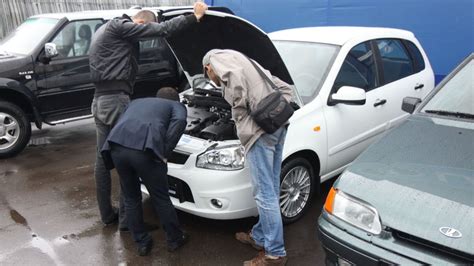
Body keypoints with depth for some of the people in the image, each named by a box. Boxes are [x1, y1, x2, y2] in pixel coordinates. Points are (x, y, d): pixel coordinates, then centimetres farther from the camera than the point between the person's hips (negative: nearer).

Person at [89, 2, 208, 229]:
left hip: (100, 101, 10)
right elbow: (161, 30, -15)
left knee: (103, 160, 13)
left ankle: (107, 214, 23)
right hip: (116, 100, -10)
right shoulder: (119, 27, -8)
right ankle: (126, 218, 4)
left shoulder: (104, 30, 23)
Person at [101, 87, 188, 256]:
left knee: (131, 199, 23)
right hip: (144, 149, -4)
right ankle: (175, 239, 33)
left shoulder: (137, 102, 40)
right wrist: (165, 152, 3)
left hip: (117, 147, 4)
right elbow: (180, 121, 1)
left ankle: (142, 243, 33)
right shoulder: (176, 106, 25)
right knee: (161, 199, 16)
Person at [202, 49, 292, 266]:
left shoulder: (222, 61, 3)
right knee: (271, 190, 16)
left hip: (260, 129, -9)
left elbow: (238, 87, -16)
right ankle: (260, 237, 31)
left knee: (265, 193, -3)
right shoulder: (245, 63, 29)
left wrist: (240, 119, -1)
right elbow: (284, 88, 26)